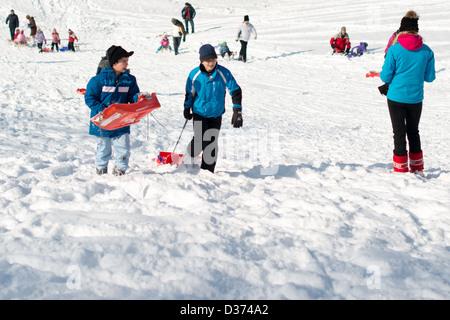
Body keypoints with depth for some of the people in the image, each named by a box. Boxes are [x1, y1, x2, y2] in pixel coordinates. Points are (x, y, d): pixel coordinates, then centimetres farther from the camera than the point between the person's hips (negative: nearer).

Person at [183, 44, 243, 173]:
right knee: (201, 140, -17)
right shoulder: (194, 74, -8)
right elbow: (189, 93, 9)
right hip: (199, 113, -1)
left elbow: (236, 91, -4)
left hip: (216, 115, 1)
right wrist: (187, 108, 8)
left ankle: (207, 171, 18)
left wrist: (237, 112, -8)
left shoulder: (224, 73, -11)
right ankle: (188, 160, 9)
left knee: (212, 143, 2)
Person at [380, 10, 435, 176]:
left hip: (396, 97, -3)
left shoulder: (395, 50, -12)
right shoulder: (426, 51, -3)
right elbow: (430, 77, 3)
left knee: (399, 133, 6)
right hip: (416, 98, 3)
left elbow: (385, 77, -9)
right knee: (413, 132, 17)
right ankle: (417, 169, 24)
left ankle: (401, 169, 10)